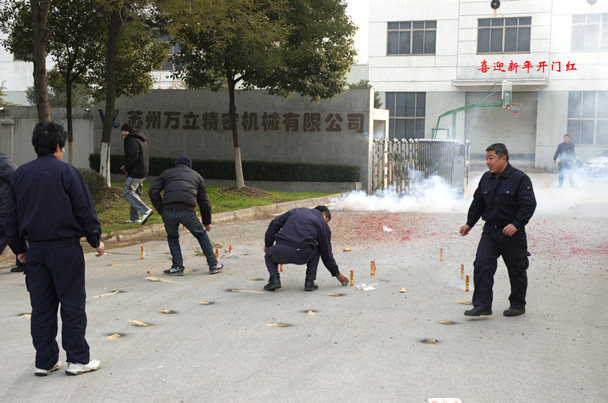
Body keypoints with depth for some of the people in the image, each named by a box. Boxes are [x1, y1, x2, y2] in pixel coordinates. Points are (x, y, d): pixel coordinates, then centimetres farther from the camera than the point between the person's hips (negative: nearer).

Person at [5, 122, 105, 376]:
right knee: (72, 303, 3)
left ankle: (45, 361, 16)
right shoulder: (66, 172, -9)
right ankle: (77, 359, 8)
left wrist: (19, 248, 21)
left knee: (41, 307, 10)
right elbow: (85, 211, -8)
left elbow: (11, 217, 13)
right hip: (65, 248, -5)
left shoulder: (19, 175, 8)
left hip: (35, 249, 5)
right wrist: (95, 240, 4)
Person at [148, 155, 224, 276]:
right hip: (188, 212, 0)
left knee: (172, 237, 25)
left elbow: (153, 191, 12)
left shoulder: (166, 173, 27)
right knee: (201, 235, 22)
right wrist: (207, 222, 35)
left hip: (169, 212, 0)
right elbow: (204, 201, 27)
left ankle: (177, 267, 17)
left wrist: (162, 211, 12)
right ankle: (213, 265, 25)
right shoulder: (197, 176, 28)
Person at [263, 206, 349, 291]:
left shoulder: (296, 211, 28)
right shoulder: (323, 224, 19)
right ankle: (309, 281, 17)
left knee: (269, 254, 35)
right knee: (316, 250, 34)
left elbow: (274, 224, 18)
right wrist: (337, 274, 31)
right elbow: (326, 253, 21)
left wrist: (267, 245, 26)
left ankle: (274, 279, 7)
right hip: (302, 256, -1)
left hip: (281, 252, 1)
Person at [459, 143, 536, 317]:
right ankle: (482, 305, -3)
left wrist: (516, 224, -25)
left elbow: (529, 204, -15)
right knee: (482, 265, -7)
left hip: (512, 234, -5)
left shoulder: (520, 178, -11)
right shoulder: (486, 179, 8)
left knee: (516, 270, 8)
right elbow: (477, 203, 18)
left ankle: (518, 305, 24)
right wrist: (469, 223, 12)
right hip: (490, 231, 5)